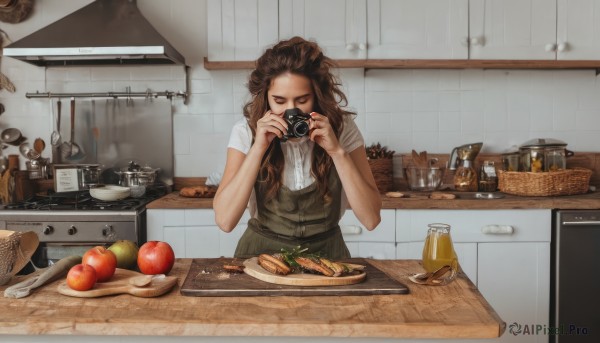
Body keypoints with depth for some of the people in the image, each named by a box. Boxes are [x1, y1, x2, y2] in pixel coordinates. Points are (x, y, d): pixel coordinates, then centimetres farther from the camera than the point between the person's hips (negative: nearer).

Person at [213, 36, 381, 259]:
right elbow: (224, 220, -18)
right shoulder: (246, 131, -9)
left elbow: (371, 219, -14)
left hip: (326, 251, 0)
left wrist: (337, 150, -22)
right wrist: (258, 147, -23)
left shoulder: (342, 127, -9)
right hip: (263, 251, 0)